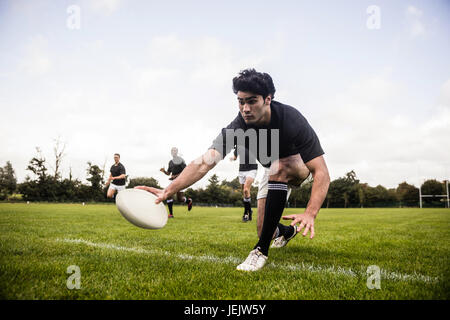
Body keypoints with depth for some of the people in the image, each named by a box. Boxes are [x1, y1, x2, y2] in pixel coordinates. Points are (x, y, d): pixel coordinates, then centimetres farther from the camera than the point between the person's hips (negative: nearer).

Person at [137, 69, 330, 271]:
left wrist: (310, 213, -55)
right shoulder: (238, 126, -27)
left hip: (300, 164, -4)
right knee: (264, 231, -1)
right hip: (274, 171, 4)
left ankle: (262, 250, -32)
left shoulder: (291, 120, -36)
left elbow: (321, 172, -40)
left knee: (278, 167, -39)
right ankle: (288, 231, 41)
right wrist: (168, 191, -52)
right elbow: (205, 162, -37)